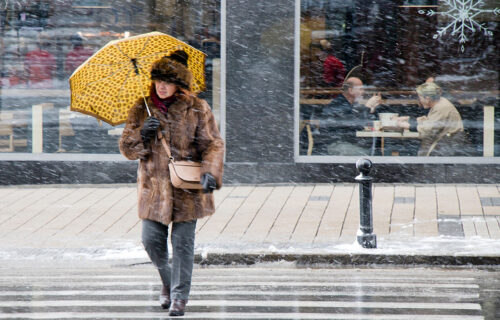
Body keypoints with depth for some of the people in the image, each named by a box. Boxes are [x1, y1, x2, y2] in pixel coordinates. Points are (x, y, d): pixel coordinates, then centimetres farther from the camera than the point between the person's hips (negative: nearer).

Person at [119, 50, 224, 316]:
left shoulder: (197, 109, -2)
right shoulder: (141, 110, 5)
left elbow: (213, 144, -3)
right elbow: (127, 149, 6)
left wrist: (210, 172, -20)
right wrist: (143, 134, -15)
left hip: (186, 188, -2)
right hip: (154, 187, 2)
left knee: (182, 242, -2)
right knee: (151, 240, 2)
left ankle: (179, 296, 9)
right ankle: (167, 281, 30)